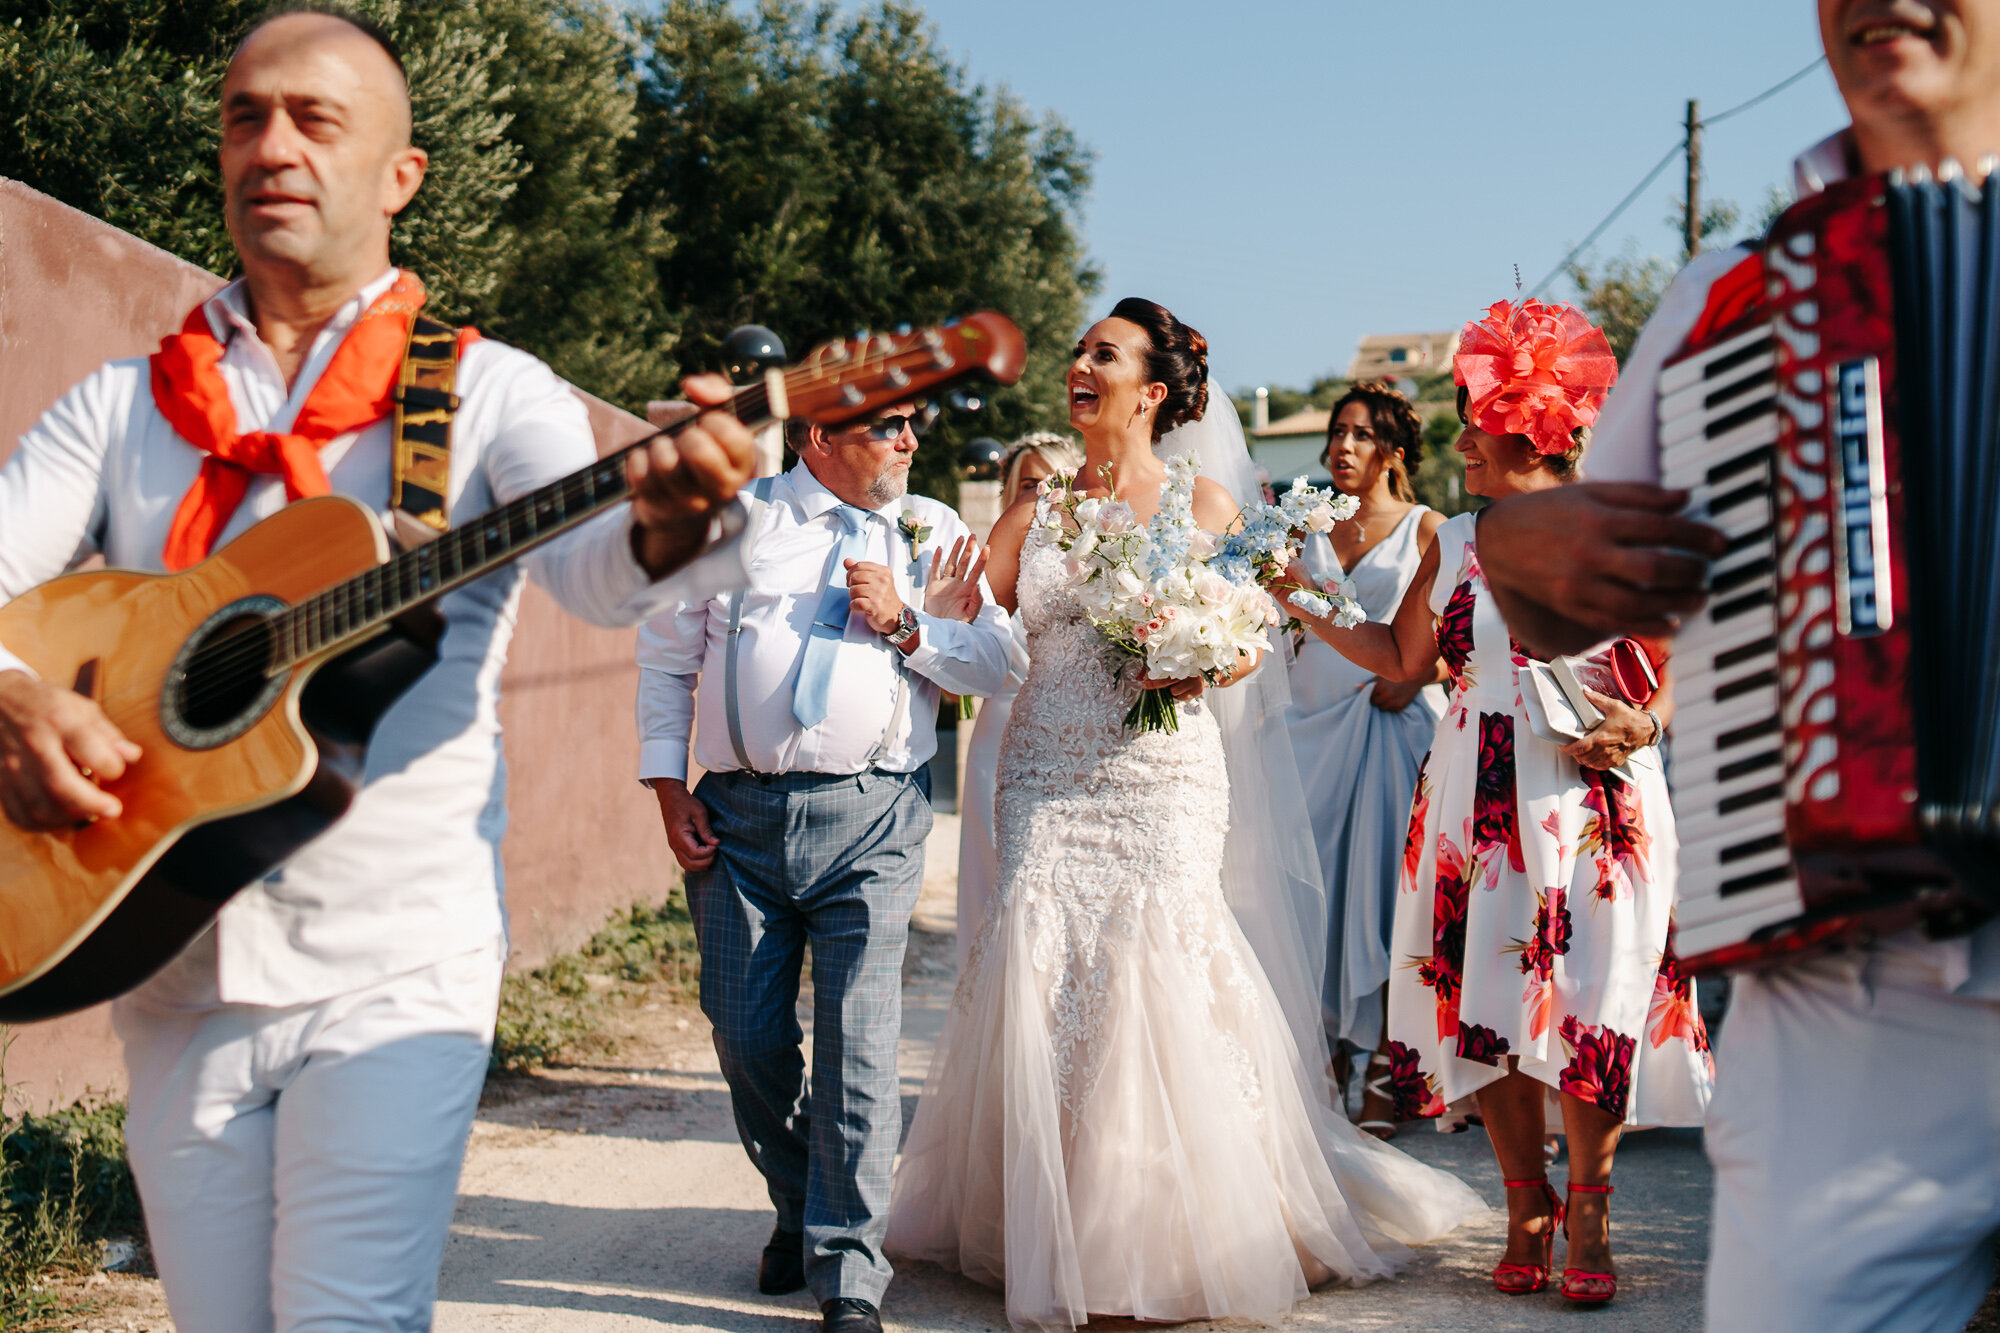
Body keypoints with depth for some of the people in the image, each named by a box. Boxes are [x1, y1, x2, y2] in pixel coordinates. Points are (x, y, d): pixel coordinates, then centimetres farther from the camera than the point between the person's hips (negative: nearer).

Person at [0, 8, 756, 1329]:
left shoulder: (488, 390, 1)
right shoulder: (126, 403, 12)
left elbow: (593, 564, -16)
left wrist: (669, 525, -40)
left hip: (394, 966, -3)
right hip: (171, 962, 3)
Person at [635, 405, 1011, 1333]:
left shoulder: (934, 535, 12)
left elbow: (996, 667, 7)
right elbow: (666, 654, 10)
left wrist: (905, 625, -8)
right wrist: (670, 789, 3)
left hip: (872, 818, -1)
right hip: (739, 813, 1)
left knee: (858, 1040, -7)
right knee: (746, 1036, 6)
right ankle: (798, 1211, 32)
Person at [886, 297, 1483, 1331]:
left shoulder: (1202, 501, 5)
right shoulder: (1037, 505, 11)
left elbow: (1249, 643, 5)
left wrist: (1194, 666, -15)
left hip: (1162, 784, -2)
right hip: (1047, 782, 3)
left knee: (1156, 976, -8)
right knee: (1037, 971, -5)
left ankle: (1174, 1240, 8)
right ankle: (1055, 1237, 8)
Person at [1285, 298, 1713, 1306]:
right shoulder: (1455, 543, 11)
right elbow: (1403, 659, 17)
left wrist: (1644, 724, -15)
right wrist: (1307, 603, 10)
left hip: (1597, 809, -3)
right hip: (1479, 806, 3)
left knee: (1590, 1005, -4)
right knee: (1487, 997, 2)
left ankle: (1589, 1215, 11)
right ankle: (1527, 1207, 18)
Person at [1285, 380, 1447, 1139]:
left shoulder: (1425, 528, 4)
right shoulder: (1309, 530, 14)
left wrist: (1409, 678, -17)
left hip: (1394, 723, -4)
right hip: (1315, 724, 4)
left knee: (1382, 885, -6)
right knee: (1317, 884, 2)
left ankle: (1382, 1081, 0)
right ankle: (1326, 1061, 12)